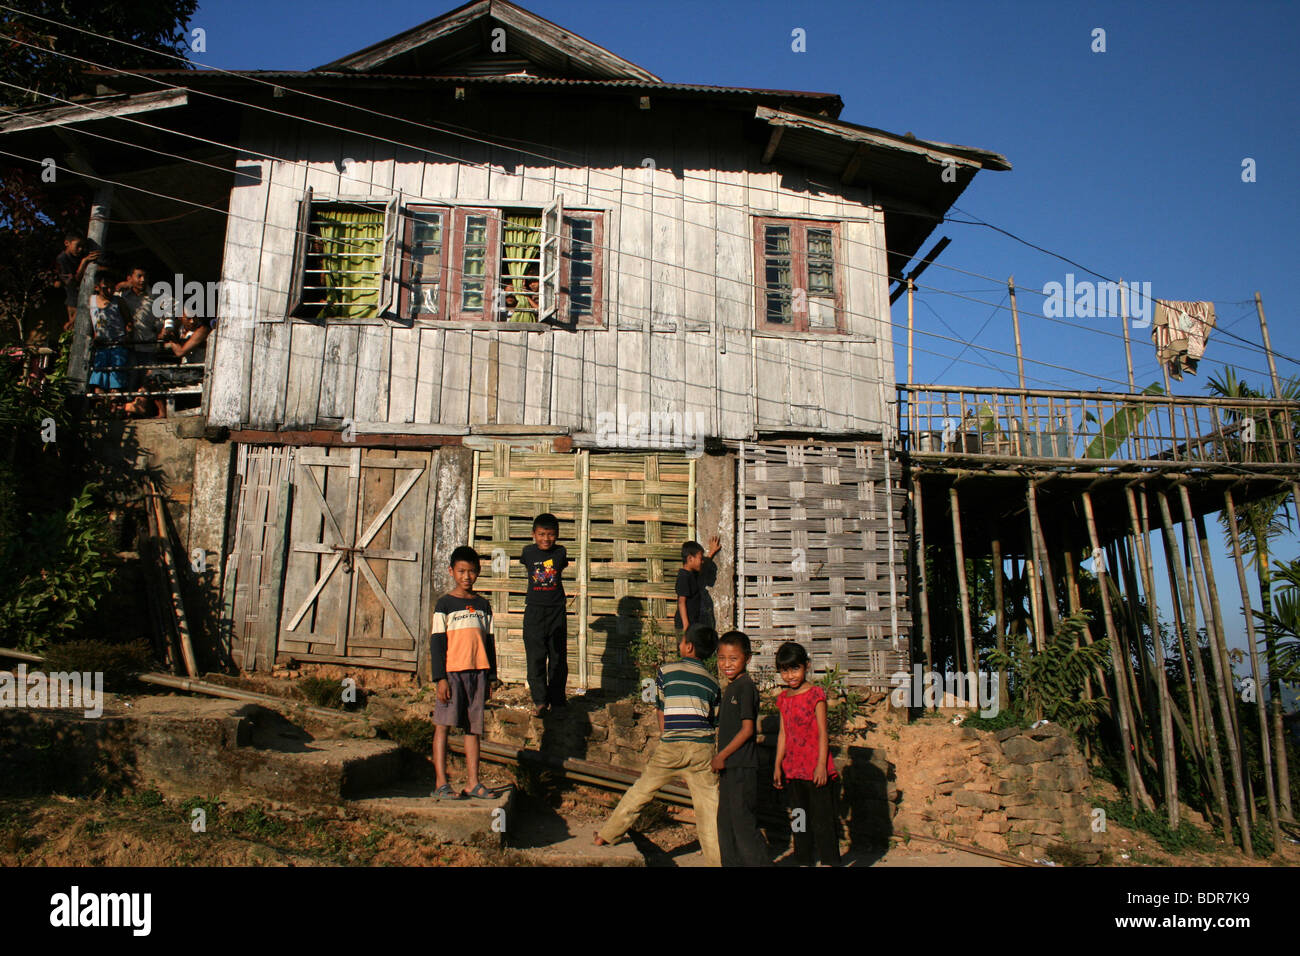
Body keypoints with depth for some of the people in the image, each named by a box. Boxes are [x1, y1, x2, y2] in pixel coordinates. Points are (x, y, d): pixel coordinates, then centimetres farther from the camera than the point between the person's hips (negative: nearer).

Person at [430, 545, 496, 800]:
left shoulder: (483, 604, 13)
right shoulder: (445, 604, 1)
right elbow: (437, 642, -3)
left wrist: (489, 676, 13)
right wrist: (440, 677, -11)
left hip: (478, 671, 4)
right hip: (452, 671, -4)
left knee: (474, 726, 6)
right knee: (443, 724, -5)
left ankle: (473, 782, 12)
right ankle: (441, 783, -1)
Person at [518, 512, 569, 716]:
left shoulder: (560, 552, -3)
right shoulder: (529, 552, -2)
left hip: (557, 611, 0)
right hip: (534, 610, 0)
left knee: (558, 658, 6)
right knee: (535, 657, -3)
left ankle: (556, 701, 17)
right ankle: (539, 701, 3)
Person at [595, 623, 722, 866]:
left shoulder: (666, 671, 2)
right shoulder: (712, 681, 10)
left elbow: (661, 712, 8)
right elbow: (714, 720, 11)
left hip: (669, 746, -1)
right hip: (702, 748, 1)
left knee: (641, 791, 14)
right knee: (709, 805, 3)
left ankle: (607, 834, 27)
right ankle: (716, 859, 4)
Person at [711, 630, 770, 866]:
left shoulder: (745, 687, -14)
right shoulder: (730, 688, 14)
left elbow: (747, 729, -18)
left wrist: (722, 755, -15)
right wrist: (721, 758, 16)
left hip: (742, 767, -10)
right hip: (729, 767, 10)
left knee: (742, 821, -6)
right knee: (725, 821, 15)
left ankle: (760, 862, 2)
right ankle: (732, 863, 24)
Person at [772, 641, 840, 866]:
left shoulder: (815, 694, -7)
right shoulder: (784, 699, 11)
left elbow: (822, 732, -8)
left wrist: (821, 765, -14)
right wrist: (778, 765, 10)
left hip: (815, 768, -6)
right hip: (793, 768, 6)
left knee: (822, 818, -3)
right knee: (799, 819, 13)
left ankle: (831, 861, 3)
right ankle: (804, 861, 22)